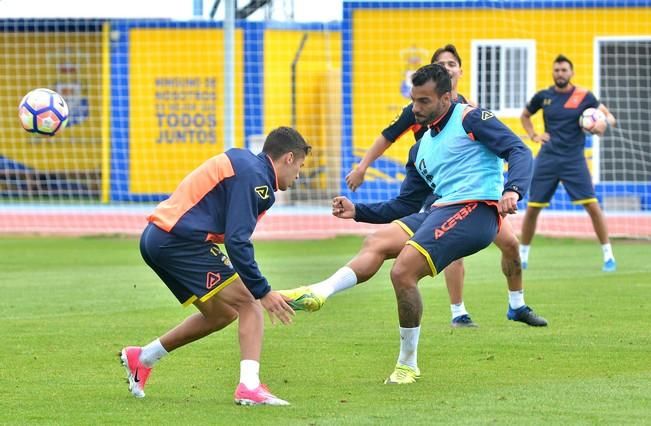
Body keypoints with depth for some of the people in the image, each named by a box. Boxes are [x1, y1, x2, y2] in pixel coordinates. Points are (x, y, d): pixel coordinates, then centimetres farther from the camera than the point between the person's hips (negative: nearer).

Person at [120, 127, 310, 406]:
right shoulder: (254, 176, -11)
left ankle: (141, 358, 29)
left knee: (223, 314, 20)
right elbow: (237, 240, -18)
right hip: (183, 240, -10)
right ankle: (249, 386, -18)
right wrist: (263, 292, -15)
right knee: (248, 304, -7)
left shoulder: (241, 161, 20)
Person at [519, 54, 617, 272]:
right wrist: (533, 135, 5)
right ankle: (522, 255, 18)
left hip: (574, 160, -2)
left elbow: (609, 116, 1)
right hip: (547, 159, 2)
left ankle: (608, 256, -3)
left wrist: (604, 123, -23)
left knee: (592, 205, -12)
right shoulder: (543, 96, 5)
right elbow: (524, 116, 23)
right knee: (532, 208, 2)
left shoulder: (584, 96, -1)